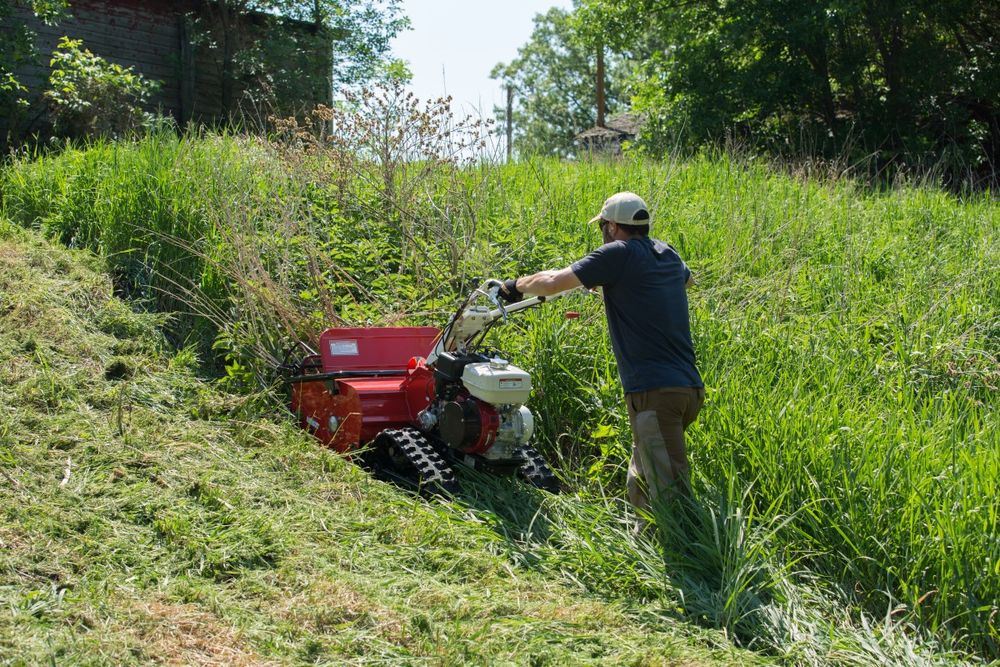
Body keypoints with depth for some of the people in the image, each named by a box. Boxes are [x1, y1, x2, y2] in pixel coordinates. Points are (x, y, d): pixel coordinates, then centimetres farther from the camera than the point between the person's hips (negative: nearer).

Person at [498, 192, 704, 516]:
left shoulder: (619, 253, -6)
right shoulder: (668, 255, 16)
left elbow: (551, 283, -9)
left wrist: (516, 285, 11)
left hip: (654, 391, -8)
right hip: (690, 388, 8)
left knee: (669, 493, -10)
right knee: (640, 487, 20)